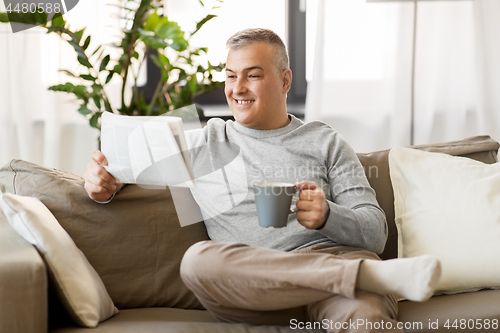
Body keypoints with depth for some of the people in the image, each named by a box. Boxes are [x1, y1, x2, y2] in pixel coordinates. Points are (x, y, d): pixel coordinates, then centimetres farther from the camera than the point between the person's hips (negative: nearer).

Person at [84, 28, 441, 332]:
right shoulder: (206, 142, 23)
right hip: (252, 285, 5)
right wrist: (104, 181, 4)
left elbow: (376, 232, 10)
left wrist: (327, 216, -12)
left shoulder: (325, 142, 19)